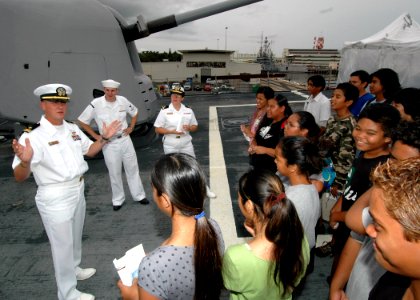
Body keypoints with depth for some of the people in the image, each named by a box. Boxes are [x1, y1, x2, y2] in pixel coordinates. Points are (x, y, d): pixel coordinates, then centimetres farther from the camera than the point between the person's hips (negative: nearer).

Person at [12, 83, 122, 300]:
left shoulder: (72, 129, 2)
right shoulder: (33, 137, -20)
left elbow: (89, 150, 16)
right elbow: (20, 177, -23)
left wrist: (104, 138, 0)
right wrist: (25, 161, -45)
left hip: (78, 190, 7)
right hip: (55, 198, -7)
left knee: (75, 237, 26)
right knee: (63, 244, 8)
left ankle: (74, 269, 52)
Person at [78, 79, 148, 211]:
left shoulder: (123, 101, -4)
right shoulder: (96, 103, -13)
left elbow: (135, 112, 15)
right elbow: (82, 121, -3)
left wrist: (131, 127, 5)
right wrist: (96, 136, -5)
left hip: (125, 140, 3)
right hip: (109, 143, -2)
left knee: (132, 168, 11)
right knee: (115, 173, 8)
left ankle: (139, 195, 27)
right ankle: (118, 200, 27)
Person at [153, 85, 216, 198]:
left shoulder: (188, 110, 0)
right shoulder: (164, 111, -7)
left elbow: (195, 126, 8)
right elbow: (157, 129, -7)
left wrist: (189, 127, -16)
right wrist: (172, 131, -20)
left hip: (186, 144, 2)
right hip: (170, 146, -1)